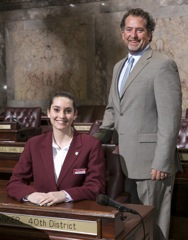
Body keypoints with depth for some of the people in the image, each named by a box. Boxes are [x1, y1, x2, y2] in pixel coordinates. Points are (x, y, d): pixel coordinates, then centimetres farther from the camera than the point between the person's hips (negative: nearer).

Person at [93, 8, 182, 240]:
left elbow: (170, 118, -16)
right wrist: (100, 136, 5)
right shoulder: (119, 66, 15)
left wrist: (162, 163, -18)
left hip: (151, 161, -7)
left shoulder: (163, 65, -10)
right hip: (126, 161, 8)